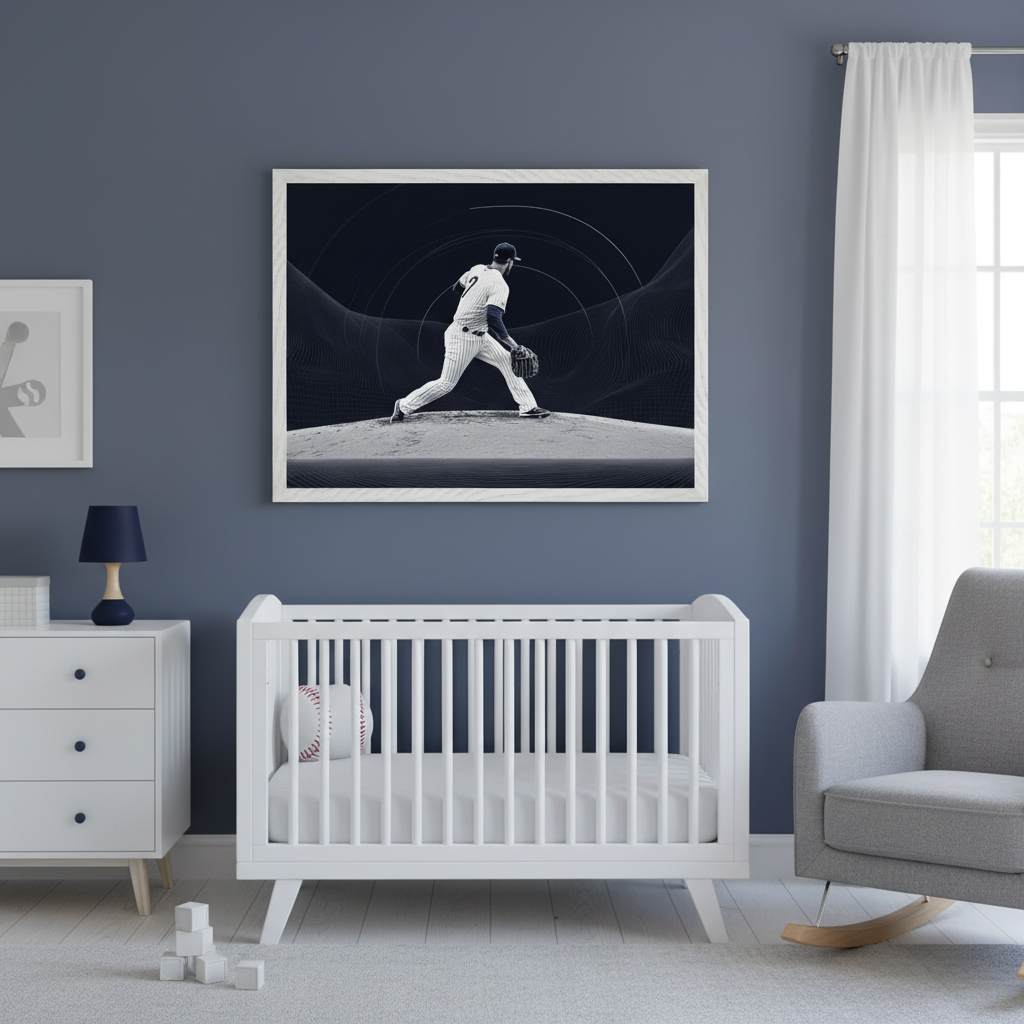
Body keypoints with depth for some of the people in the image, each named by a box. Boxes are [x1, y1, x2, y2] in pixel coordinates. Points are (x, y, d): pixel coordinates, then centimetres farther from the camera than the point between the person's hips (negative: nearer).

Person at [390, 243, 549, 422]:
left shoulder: (477, 269, 2)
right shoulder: (499, 284, -22)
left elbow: (459, 285, 21)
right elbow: (493, 318, -34)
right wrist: (511, 343, -33)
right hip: (462, 338, -10)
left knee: (507, 361, 8)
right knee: (447, 383, 0)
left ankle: (528, 407, 9)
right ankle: (404, 406, 13)